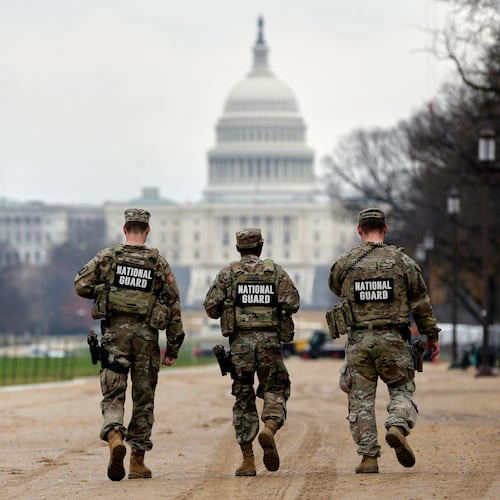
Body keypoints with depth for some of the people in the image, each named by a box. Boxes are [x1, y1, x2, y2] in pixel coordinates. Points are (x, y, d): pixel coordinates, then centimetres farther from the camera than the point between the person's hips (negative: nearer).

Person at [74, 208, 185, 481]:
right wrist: (173, 347, 10)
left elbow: (81, 285, -4)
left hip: (115, 332, -1)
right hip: (146, 335, 1)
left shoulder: (107, 257, 1)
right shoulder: (159, 264, 4)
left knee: (112, 395, 1)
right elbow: (173, 307, 4)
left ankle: (114, 436, -29)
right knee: (144, 400, 10)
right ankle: (137, 461, 12)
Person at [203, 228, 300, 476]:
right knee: (274, 391, 10)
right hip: (270, 341, 0)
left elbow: (211, 306, -3)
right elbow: (292, 302, -5)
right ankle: (269, 428, -22)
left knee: (243, 399, 7)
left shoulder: (228, 273, 4)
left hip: (240, 342, 0)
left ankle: (248, 461, 4)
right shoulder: (276, 271, 5)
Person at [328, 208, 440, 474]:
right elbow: (421, 302, 4)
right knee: (401, 390, 11)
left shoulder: (344, 264, 1)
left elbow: (334, 286, 22)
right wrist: (432, 335, 13)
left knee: (361, 399, 6)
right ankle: (397, 427, -18)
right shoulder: (402, 261, 0)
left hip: (358, 340, 1)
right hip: (393, 340, 0)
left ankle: (368, 457, 3)